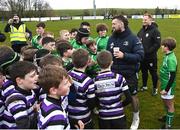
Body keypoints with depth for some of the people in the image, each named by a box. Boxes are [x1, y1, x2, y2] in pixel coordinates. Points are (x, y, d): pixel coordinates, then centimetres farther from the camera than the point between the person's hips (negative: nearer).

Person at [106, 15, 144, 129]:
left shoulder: (133, 38, -12)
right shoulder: (111, 38, 2)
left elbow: (140, 56, -17)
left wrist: (124, 55, -27)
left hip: (129, 74, -4)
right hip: (114, 74, 4)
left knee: (133, 96, 13)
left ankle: (136, 118, 35)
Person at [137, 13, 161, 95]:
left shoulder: (155, 30, -14)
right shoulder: (141, 30, 8)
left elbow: (157, 44, -19)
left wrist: (148, 51, -21)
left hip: (151, 57, -6)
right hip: (142, 57, 6)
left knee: (153, 72, 7)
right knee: (144, 72, 18)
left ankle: (155, 88, 23)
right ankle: (144, 86, 34)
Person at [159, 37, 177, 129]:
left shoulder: (171, 59, -26)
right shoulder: (167, 56, 1)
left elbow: (172, 76, -25)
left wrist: (166, 89, -20)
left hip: (168, 87, -9)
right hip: (165, 84, 9)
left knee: (169, 104, 7)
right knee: (165, 102, 25)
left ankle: (168, 125, 22)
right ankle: (168, 116, 47)